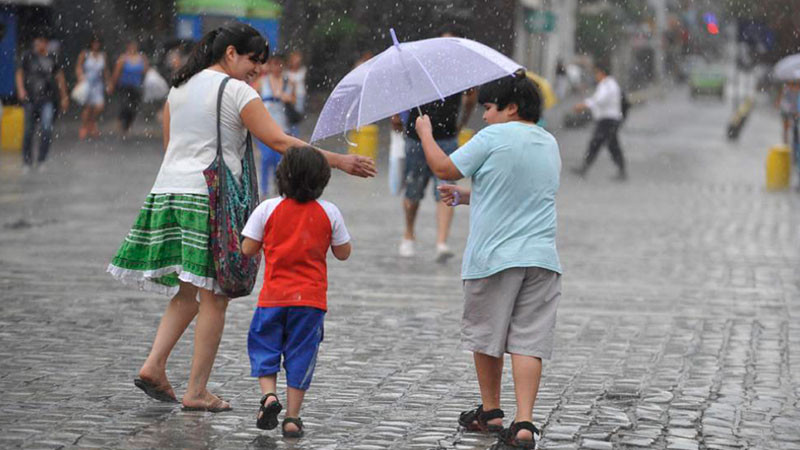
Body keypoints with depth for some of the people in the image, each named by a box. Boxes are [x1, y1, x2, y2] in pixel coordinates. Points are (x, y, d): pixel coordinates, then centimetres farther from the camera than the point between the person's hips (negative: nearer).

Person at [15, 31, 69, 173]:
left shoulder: (52, 58, 6)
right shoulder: (27, 56, 1)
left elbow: (60, 77, 16)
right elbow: (19, 74, 0)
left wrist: (64, 97, 18)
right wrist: (21, 90, -17)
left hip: (47, 99, 1)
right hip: (30, 99, -1)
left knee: (47, 129, -15)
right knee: (29, 131, 4)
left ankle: (41, 160, -1)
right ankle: (27, 161, 20)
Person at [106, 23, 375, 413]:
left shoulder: (179, 88, 16)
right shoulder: (236, 91, -6)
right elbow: (278, 141, -11)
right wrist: (338, 161, -10)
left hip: (167, 191, 7)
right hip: (209, 196, -7)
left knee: (186, 292, 17)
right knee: (214, 297, -1)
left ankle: (153, 366, 5)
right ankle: (197, 392, 0)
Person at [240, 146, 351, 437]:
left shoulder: (268, 209, -4)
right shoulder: (329, 213, -2)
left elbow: (248, 249, -1)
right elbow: (343, 253, 5)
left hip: (274, 296, -1)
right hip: (311, 298, 1)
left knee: (264, 347, 13)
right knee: (300, 355, 6)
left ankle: (269, 394, -10)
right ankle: (292, 418, 6)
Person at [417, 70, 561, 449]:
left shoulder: (494, 137, -9)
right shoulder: (550, 144, 15)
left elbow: (445, 168, -5)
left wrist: (425, 132, 10)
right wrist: (465, 197, 24)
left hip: (494, 257, -5)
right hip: (541, 258, 5)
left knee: (486, 336, 13)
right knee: (529, 341, 0)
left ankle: (490, 412, 24)